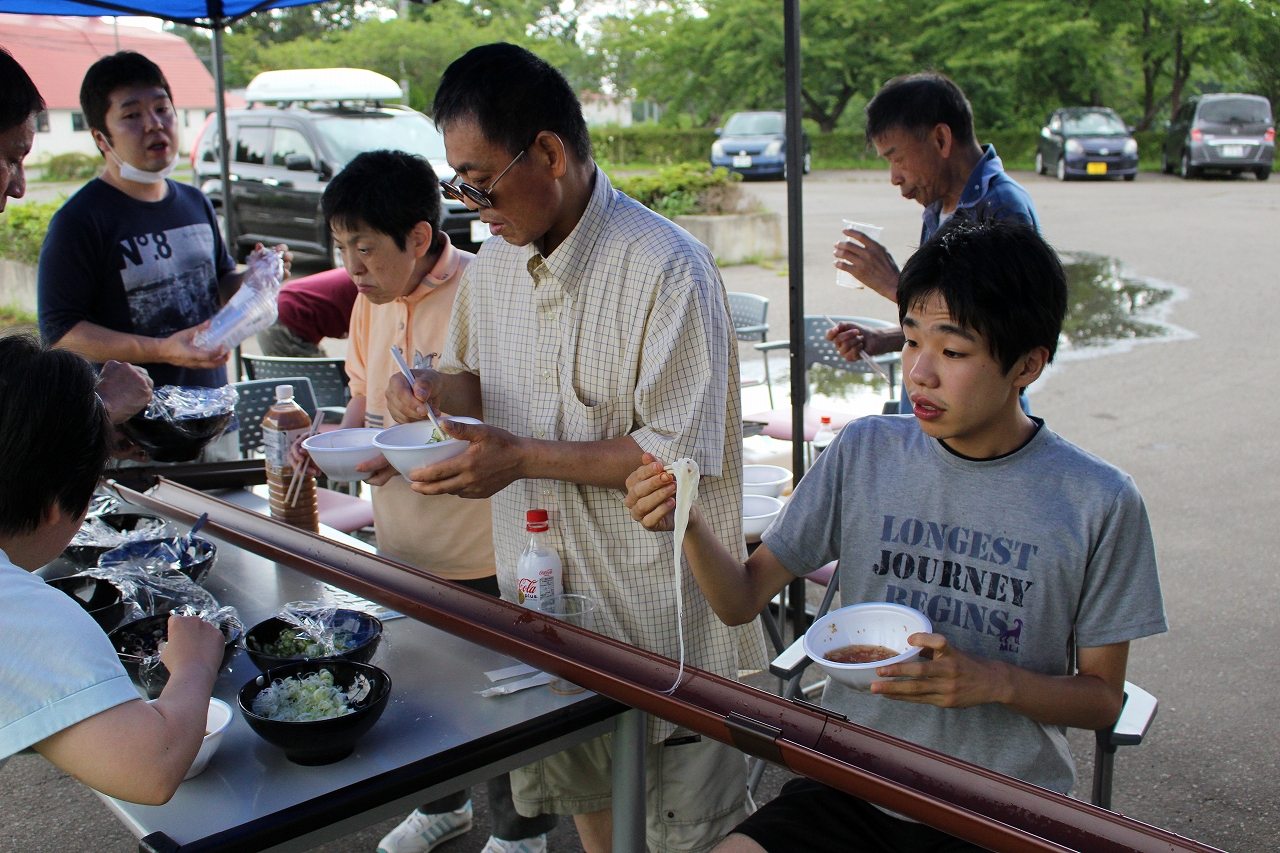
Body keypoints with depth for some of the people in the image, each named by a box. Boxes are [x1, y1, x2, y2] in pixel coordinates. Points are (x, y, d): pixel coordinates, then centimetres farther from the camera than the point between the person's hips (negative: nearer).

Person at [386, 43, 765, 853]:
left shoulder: (668, 270, -21)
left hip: (657, 604, -7)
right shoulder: (492, 268, 4)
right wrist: (436, 388, -4)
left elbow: (681, 452, -23)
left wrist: (522, 458, -24)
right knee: (578, 787, 24)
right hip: (544, 592, 7)